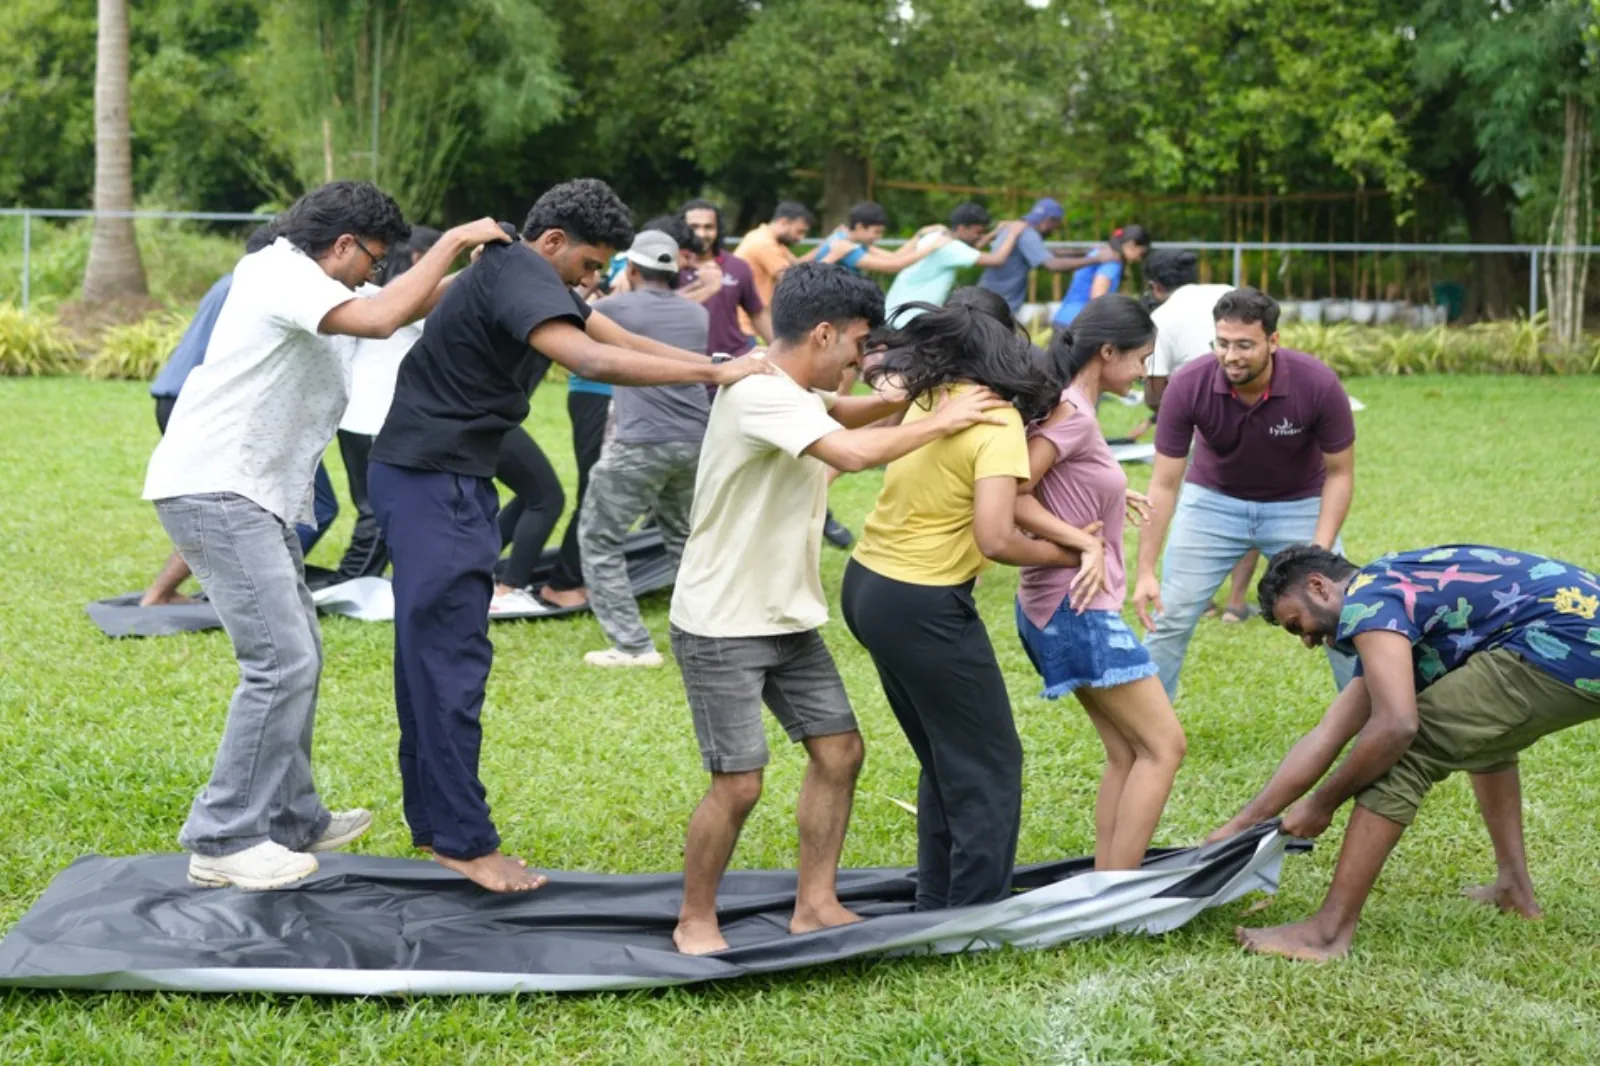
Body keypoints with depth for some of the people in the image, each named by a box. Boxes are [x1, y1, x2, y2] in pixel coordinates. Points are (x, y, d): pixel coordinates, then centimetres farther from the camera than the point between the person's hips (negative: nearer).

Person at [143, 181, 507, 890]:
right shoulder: (283, 275, -14)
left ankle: (291, 820, 22)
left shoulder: (297, 279, 17)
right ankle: (221, 841, -8)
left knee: (298, 655, 14)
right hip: (215, 490, -11)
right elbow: (382, 318, -29)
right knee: (282, 661, -14)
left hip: (254, 494, 11)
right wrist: (452, 241, -19)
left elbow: (399, 308, 23)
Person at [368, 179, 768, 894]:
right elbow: (592, 360, -33)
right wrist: (712, 374, -31)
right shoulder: (517, 275, -18)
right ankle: (464, 841, -5)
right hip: (430, 480, -11)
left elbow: (625, 340, 9)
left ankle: (431, 816, 22)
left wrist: (723, 366, -2)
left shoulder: (526, 275, 14)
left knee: (432, 649, 14)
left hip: (448, 479, 11)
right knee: (452, 657, -9)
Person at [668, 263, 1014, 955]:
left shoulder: (796, 392, 7)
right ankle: (694, 922, 13)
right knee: (738, 784, -6)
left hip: (789, 618, 10)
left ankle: (815, 904, 20)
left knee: (839, 751, 7)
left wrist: (900, 398, 5)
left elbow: (841, 414, 27)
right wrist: (941, 422, -21)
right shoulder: (760, 393, -23)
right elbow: (853, 452, -35)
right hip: (723, 627, -10)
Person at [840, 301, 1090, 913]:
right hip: (922, 609, -8)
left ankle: (935, 907, 27)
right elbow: (995, 539, -25)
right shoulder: (998, 421, -16)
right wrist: (1065, 554, -6)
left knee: (946, 762, 21)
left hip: (866, 586, 8)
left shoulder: (930, 399, 4)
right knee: (989, 766, 5)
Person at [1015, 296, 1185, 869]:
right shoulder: (1073, 416, -17)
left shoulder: (1069, 409, 11)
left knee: (1127, 752, 14)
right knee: (1163, 746, -5)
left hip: (1078, 611, 10)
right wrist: (1083, 541, -21)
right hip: (1077, 608, -10)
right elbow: (1009, 498, -24)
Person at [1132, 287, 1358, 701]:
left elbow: (1339, 473, -15)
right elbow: (1163, 484, -20)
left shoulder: (1318, 383, -28)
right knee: (1169, 617, -3)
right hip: (1213, 499, 0)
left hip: (1297, 504, 0)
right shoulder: (1188, 385, -27)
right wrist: (1145, 571, -25)